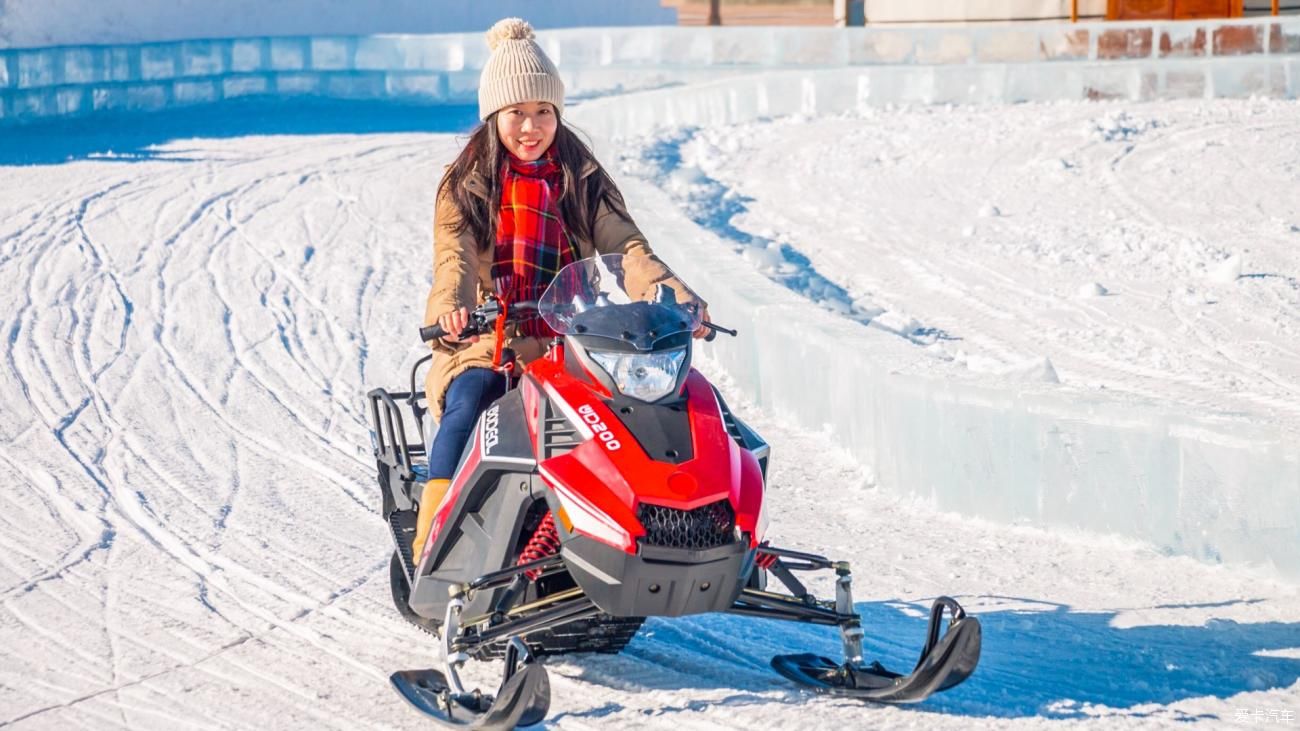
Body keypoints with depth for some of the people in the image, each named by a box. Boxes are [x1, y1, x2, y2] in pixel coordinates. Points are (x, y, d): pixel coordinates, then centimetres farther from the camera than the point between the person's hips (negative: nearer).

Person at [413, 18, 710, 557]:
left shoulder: (583, 180, 13)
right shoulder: (467, 184, 8)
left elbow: (624, 246, 0)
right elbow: (456, 255, -9)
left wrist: (678, 296, -21)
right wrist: (451, 308, -33)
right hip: (486, 341, -1)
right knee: (467, 406, -32)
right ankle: (431, 545, -33)